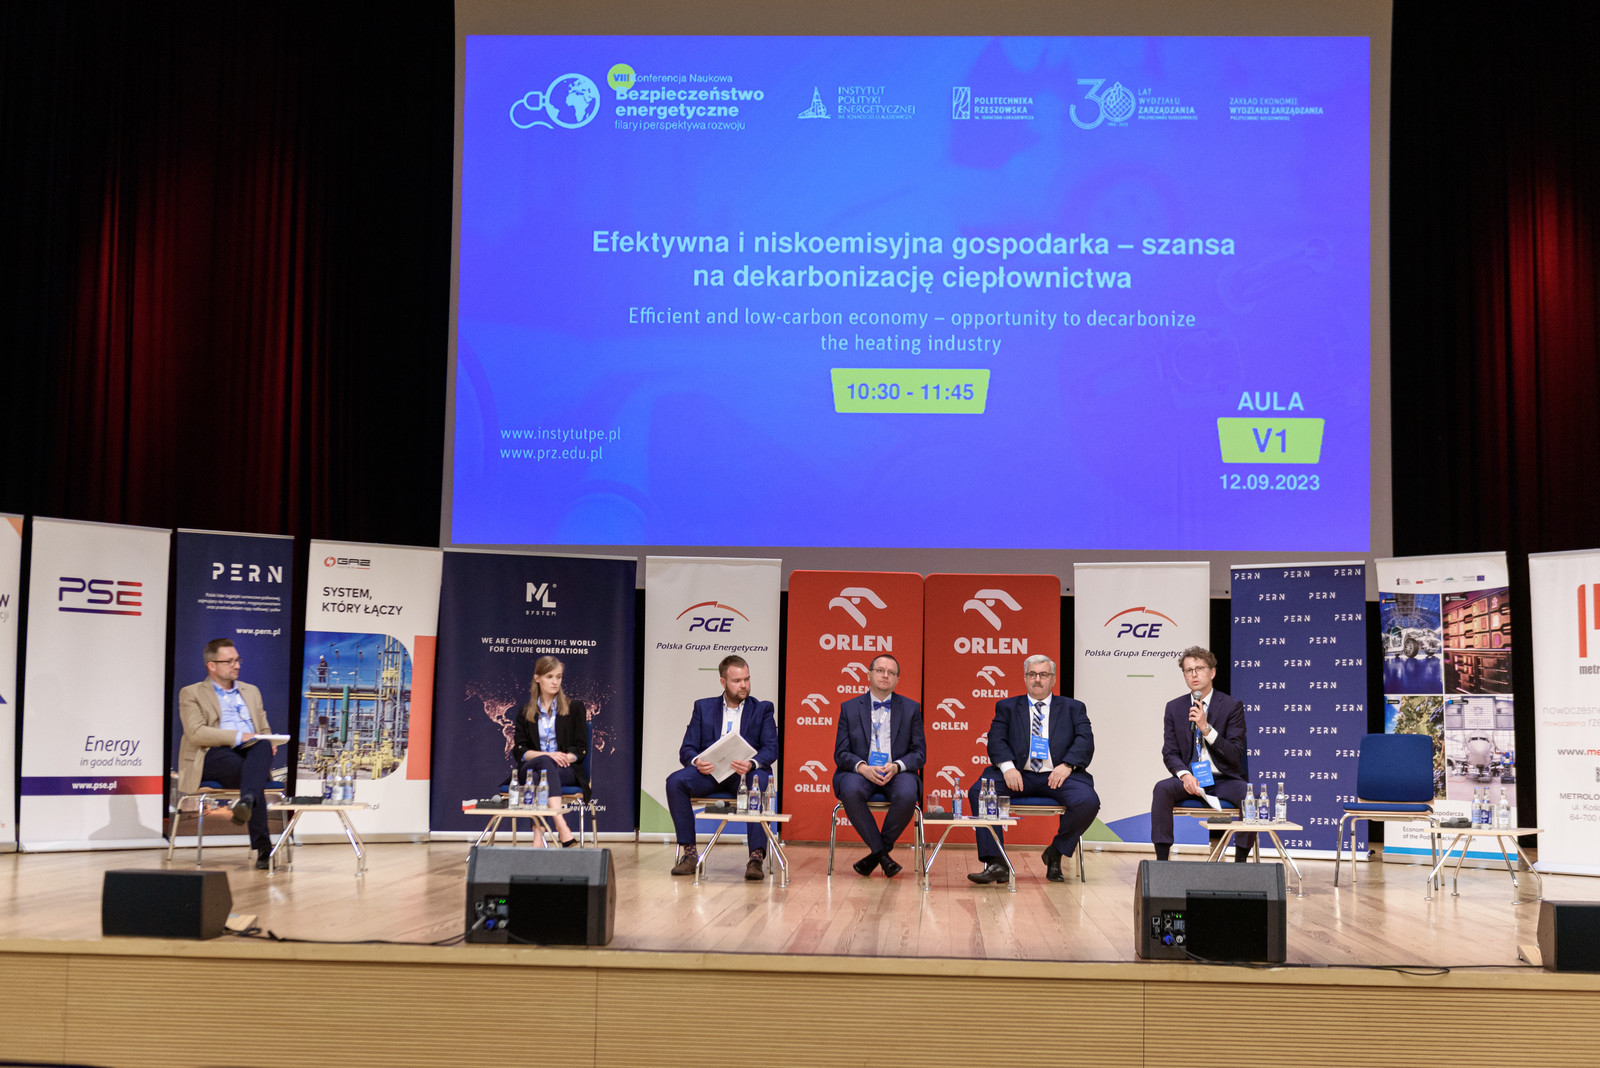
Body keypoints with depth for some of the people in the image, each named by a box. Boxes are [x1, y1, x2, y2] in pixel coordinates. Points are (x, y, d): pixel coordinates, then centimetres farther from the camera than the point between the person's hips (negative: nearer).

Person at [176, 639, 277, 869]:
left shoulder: (251, 692, 28)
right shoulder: (191, 694, 10)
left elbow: (265, 731, 26)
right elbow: (196, 733, -7)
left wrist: (268, 743, -1)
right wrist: (239, 736, -17)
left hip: (250, 754, 3)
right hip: (212, 757, -3)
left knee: (263, 747, -36)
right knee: (246, 770, -38)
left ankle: (247, 801, -63)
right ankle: (263, 848, -40)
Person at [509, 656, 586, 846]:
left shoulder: (574, 707, 14)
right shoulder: (524, 710, 17)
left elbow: (581, 748, 7)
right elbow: (519, 750, 6)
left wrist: (565, 758, -15)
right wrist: (548, 755, -12)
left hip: (567, 770, -1)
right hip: (529, 769, 1)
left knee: (539, 777, -36)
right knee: (545, 762, -37)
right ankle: (562, 828, -55)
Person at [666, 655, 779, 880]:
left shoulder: (762, 709, 13)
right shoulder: (703, 707, 16)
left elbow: (771, 748, 0)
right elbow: (687, 749, 9)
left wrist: (751, 764, -23)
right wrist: (696, 761, -17)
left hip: (746, 771, -2)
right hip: (710, 771, 2)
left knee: (759, 785, -37)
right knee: (675, 781, -27)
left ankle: (757, 857, -38)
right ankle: (689, 853, -21)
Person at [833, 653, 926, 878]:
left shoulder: (911, 708, 10)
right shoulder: (849, 708, 9)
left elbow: (920, 753, 6)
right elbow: (841, 753, 4)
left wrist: (896, 766, -15)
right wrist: (862, 767, -18)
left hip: (896, 773, 0)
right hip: (860, 772, 0)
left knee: (907, 795, -34)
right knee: (851, 791, -35)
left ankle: (876, 854, -12)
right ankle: (882, 854, -20)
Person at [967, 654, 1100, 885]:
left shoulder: (1073, 708, 19)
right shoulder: (1007, 707, 20)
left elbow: (1085, 741, 4)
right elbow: (996, 740, 5)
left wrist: (1067, 765, -16)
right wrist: (1007, 766, -16)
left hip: (1057, 776, 0)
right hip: (1018, 774, 1)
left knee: (1088, 801, -30)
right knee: (978, 791, -27)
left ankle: (1055, 853, -2)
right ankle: (996, 864, -26)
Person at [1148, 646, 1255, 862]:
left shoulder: (1232, 706, -2)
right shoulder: (1174, 708, 7)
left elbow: (1235, 756, -9)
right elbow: (1170, 753, 5)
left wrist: (1207, 728, -21)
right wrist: (1185, 775, -17)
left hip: (1224, 780, -2)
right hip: (1191, 779, 2)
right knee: (1162, 789, -29)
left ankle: (1240, 860, -17)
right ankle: (1161, 859, -27)